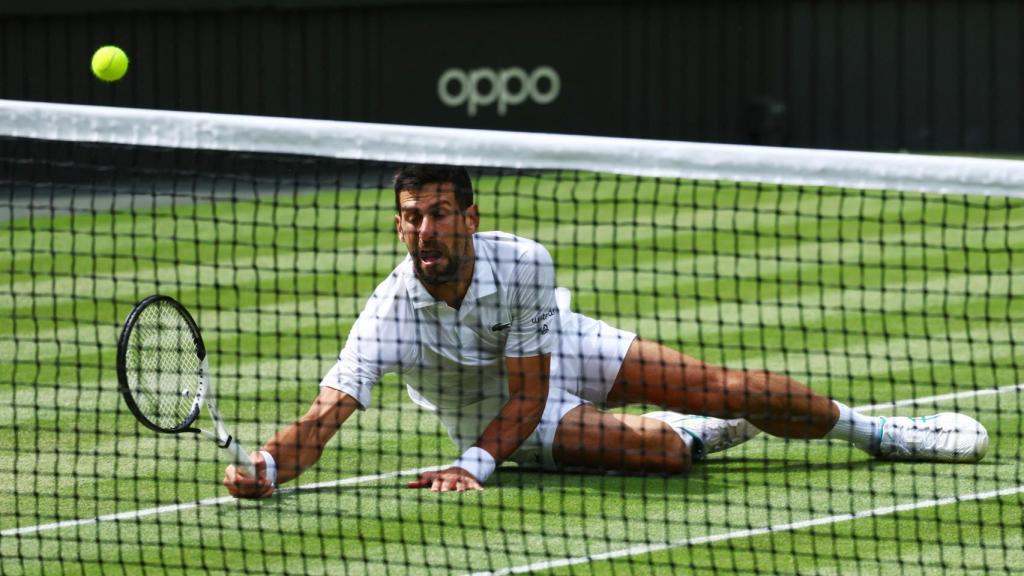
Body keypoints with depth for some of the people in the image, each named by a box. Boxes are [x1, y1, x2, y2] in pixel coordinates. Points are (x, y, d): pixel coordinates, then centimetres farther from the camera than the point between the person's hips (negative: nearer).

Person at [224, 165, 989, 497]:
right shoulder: (390, 316, -37)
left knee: (729, 390, -3)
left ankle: (871, 430, 26)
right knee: (665, 450, -24)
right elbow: (325, 417, -43)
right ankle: (703, 432, 15)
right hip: (505, 418, -2)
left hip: (564, 347, 2)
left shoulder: (524, 264, -32)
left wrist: (475, 464, -42)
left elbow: (526, 391, -26)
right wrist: (267, 467, -65)